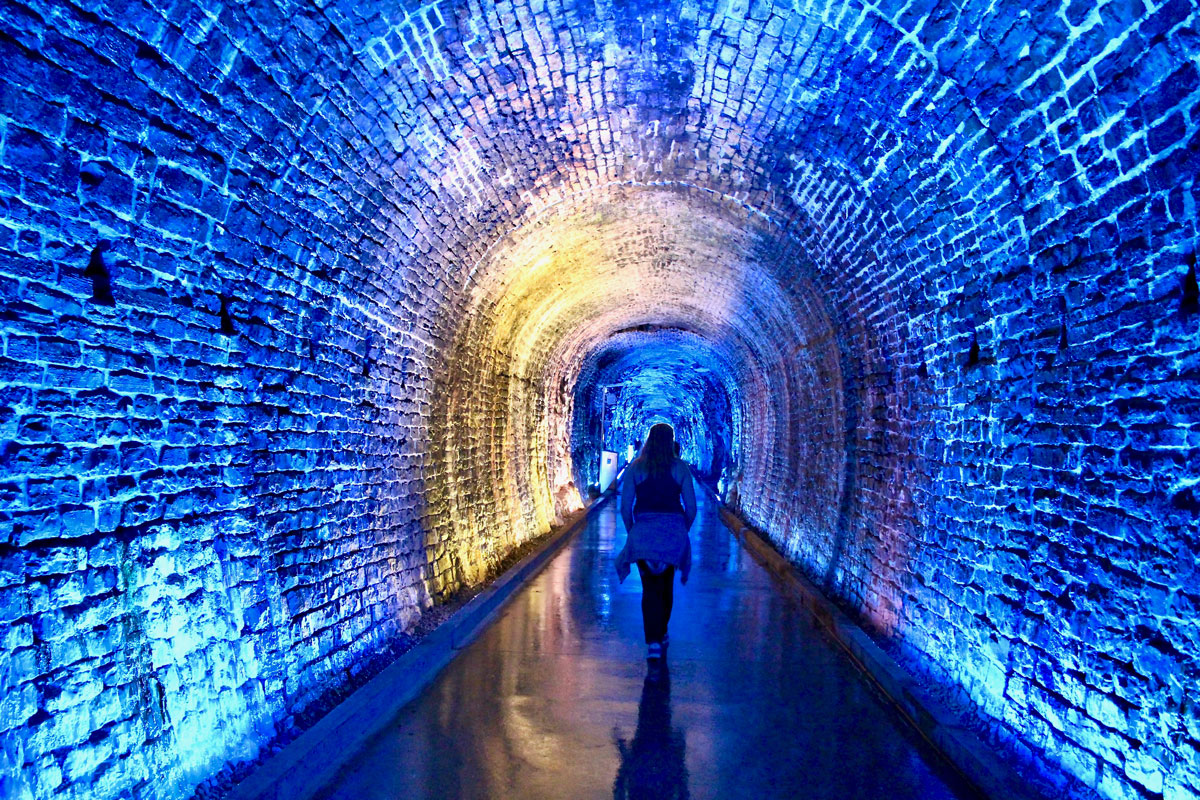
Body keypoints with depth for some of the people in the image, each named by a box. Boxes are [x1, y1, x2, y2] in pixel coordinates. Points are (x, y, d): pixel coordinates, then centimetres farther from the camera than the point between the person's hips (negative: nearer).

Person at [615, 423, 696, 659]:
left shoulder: (635, 467, 2)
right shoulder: (680, 468, 2)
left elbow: (625, 507, 1)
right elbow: (691, 508, 2)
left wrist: (632, 531, 15)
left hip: (644, 531, -1)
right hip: (674, 531, 1)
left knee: (650, 588, 1)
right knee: (667, 585, 19)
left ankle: (653, 642, -12)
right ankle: (661, 633, 34)